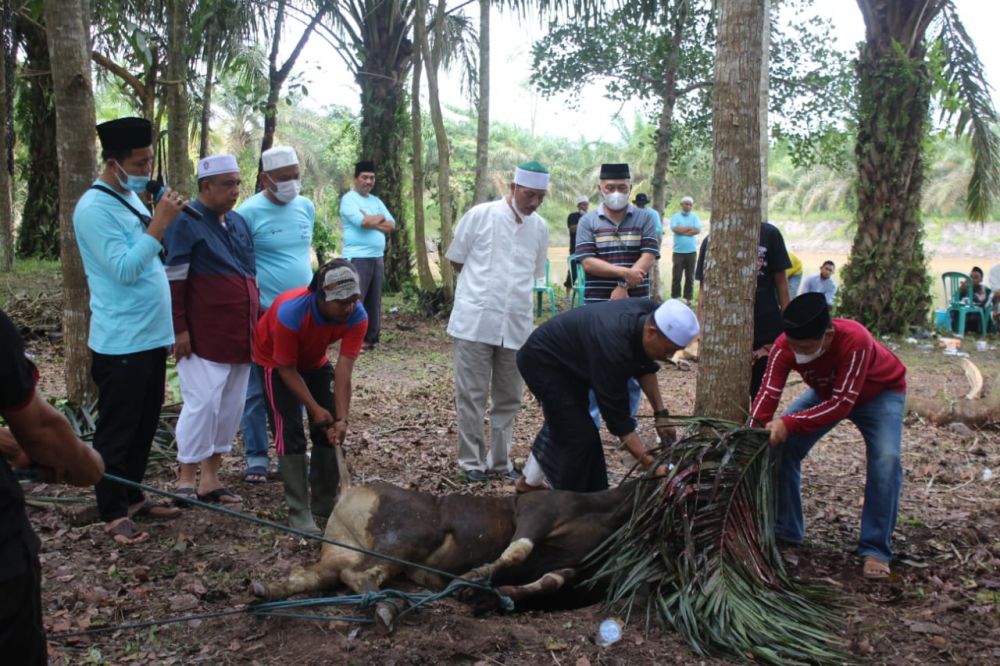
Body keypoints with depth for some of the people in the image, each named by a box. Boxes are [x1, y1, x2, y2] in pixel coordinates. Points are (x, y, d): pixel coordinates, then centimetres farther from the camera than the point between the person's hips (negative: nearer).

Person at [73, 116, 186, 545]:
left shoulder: (131, 197, 12)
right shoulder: (94, 208, -16)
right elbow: (123, 270, -23)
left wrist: (166, 224, 8)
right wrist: (158, 225, -23)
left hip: (152, 335, 9)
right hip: (120, 342, -9)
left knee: (144, 426, 18)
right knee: (117, 430, 2)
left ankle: (133, 496, 31)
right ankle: (113, 513, 14)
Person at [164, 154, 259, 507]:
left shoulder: (239, 222, 16)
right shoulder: (186, 223, -7)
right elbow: (173, 280, -12)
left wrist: (256, 320, 19)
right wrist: (179, 329, -15)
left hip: (240, 335, 8)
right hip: (204, 336, -8)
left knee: (231, 406, 8)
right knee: (203, 404, -9)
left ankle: (210, 478, 17)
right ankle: (187, 478, 5)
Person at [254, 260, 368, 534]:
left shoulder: (357, 316, -30)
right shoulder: (290, 313, -41)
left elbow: (343, 372, -31)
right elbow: (287, 369, -28)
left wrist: (341, 419, -37)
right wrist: (315, 408, -31)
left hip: (314, 360, 4)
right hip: (276, 361, -4)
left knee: (329, 429, -1)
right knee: (290, 432, -14)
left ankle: (325, 503, 13)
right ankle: (299, 514, -10)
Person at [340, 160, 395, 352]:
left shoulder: (376, 201, 18)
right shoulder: (349, 199, -4)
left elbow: (391, 226, 8)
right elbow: (362, 221, -20)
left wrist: (371, 221, -8)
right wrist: (380, 218, -1)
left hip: (378, 258, 7)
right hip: (358, 258, -7)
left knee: (374, 302, 10)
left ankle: (370, 338, 17)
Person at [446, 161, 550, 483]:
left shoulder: (539, 227, 7)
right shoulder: (480, 215, -5)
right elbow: (456, 261, 4)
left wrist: (509, 288, 12)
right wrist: (484, 288, 6)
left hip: (516, 325, 4)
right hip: (475, 321, -4)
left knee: (509, 399, 11)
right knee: (472, 396, 2)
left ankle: (500, 459, 24)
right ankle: (471, 461, 14)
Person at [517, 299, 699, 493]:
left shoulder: (650, 314, -17)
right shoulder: (612, 348, -40)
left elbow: (645, 367, 1)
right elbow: (617, 415, -35)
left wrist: (661, 413, -5)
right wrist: (650, 464, -36)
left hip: (568, 360, 9)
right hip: (541, 361, -9)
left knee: (561, 424, 24)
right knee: (581, 436, -15)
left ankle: (530, 482, 44)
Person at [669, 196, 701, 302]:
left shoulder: (695, 217, 10)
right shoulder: (675, 217, 6)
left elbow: (698, 230, -5)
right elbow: (675, 229, -11)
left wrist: (682, 230, -7)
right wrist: (690, 228, -4)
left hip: (691, 251, 2)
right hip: (678, 251, -2)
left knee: (690, 276, 4)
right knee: (677, 276, -2)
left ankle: (688, 298, 9)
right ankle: (674, 297, 4)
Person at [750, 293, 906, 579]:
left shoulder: (854, 340, -43)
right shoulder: (784, 346, -30)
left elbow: (843, 404, -42)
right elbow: (769, 392, -33)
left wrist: (790, 423, -49)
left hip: (880, 392, -4)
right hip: (828, 392, 4)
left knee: (885, 459, -26)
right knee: (781, 446, -9)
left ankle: (875, 549, -13)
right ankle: (784, 530, 7)